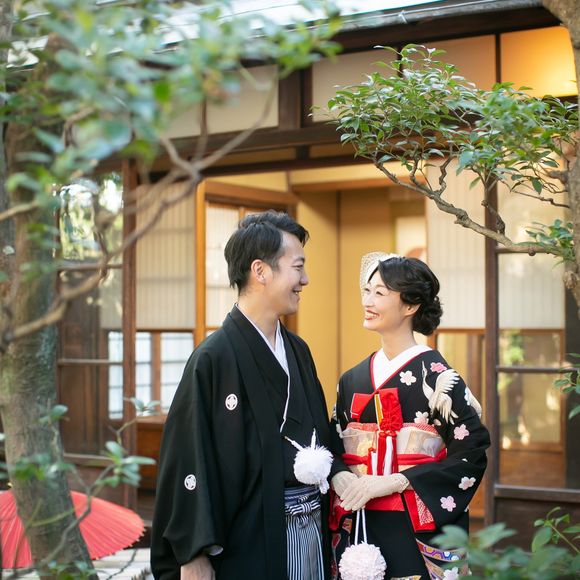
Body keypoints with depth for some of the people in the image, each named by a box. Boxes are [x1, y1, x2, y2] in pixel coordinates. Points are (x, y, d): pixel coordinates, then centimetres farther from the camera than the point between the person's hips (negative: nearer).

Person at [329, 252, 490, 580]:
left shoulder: (435, 375, -8)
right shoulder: (352, 380, 9)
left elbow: (472, 452, -13)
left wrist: (391, 482, -18)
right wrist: (339, 477, -9)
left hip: (417, 533, -5)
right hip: (356, 529, 5)